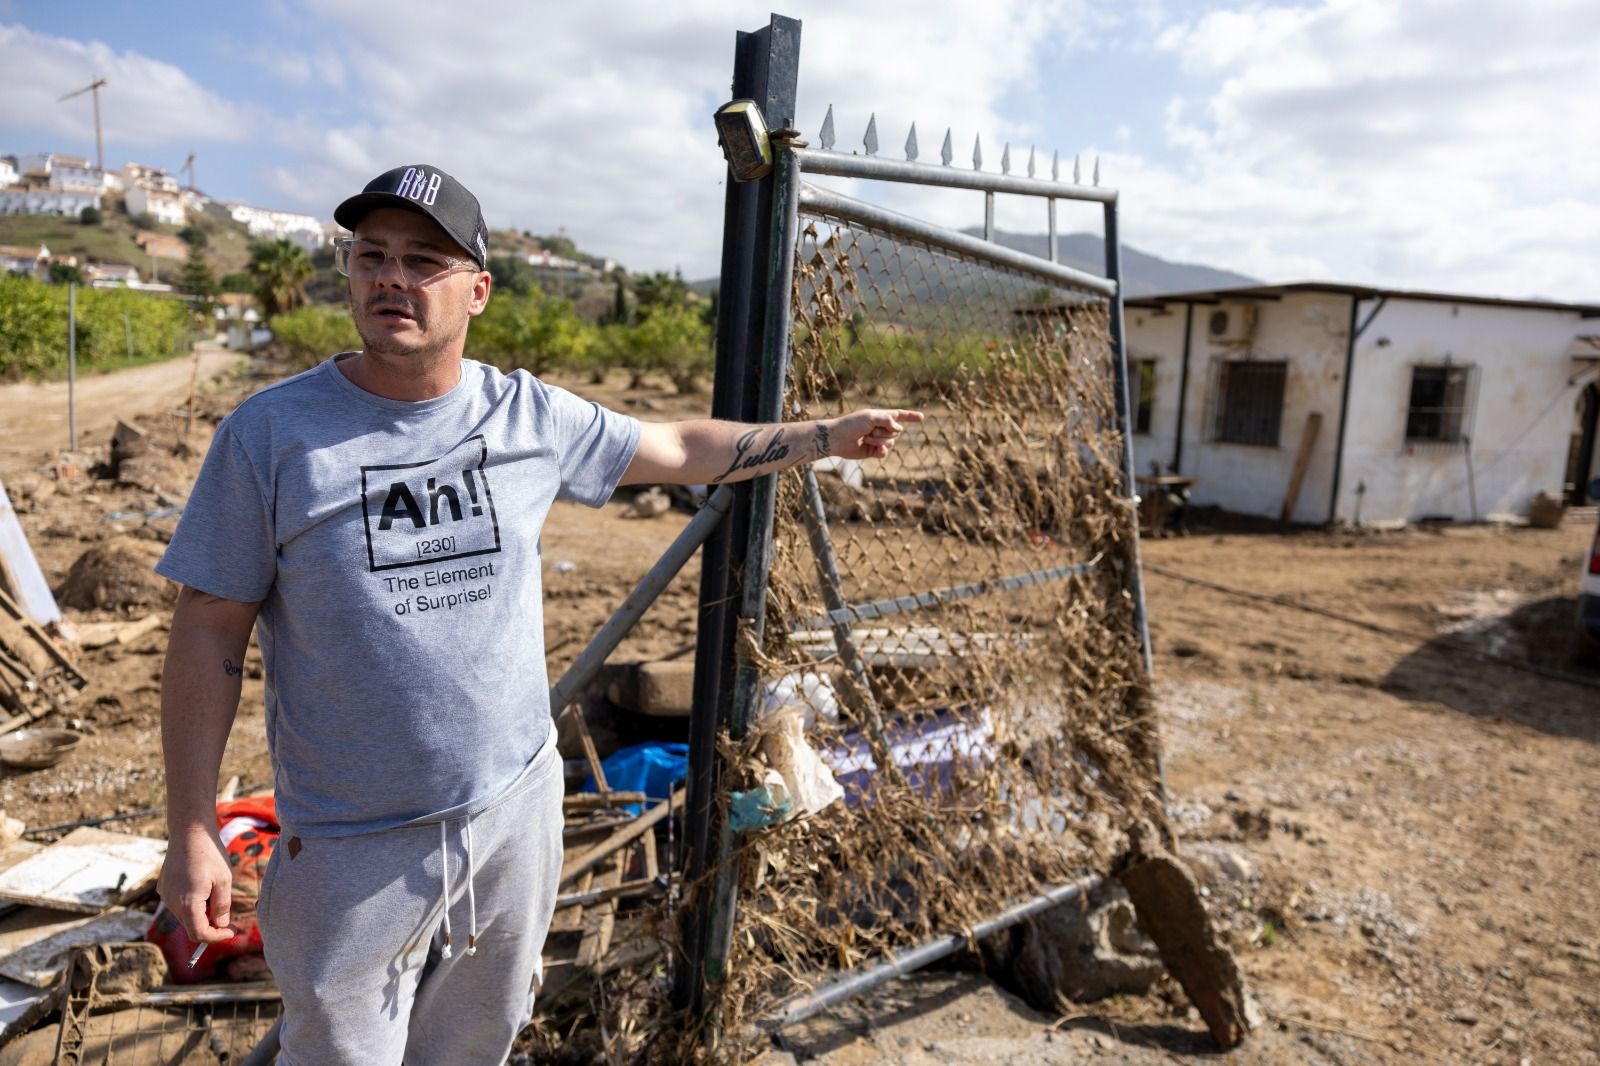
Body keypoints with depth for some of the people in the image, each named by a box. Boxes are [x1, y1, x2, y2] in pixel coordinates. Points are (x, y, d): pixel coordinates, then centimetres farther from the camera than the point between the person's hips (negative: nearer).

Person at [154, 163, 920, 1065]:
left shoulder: (532, 415, -4)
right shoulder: (271, 433, -11)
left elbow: (681, 449, 8)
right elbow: (211, 630, -7)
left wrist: (828, 435, 10)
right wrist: (193, 830, -7)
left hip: (518, 809, 3)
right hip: (352, 848, -2)